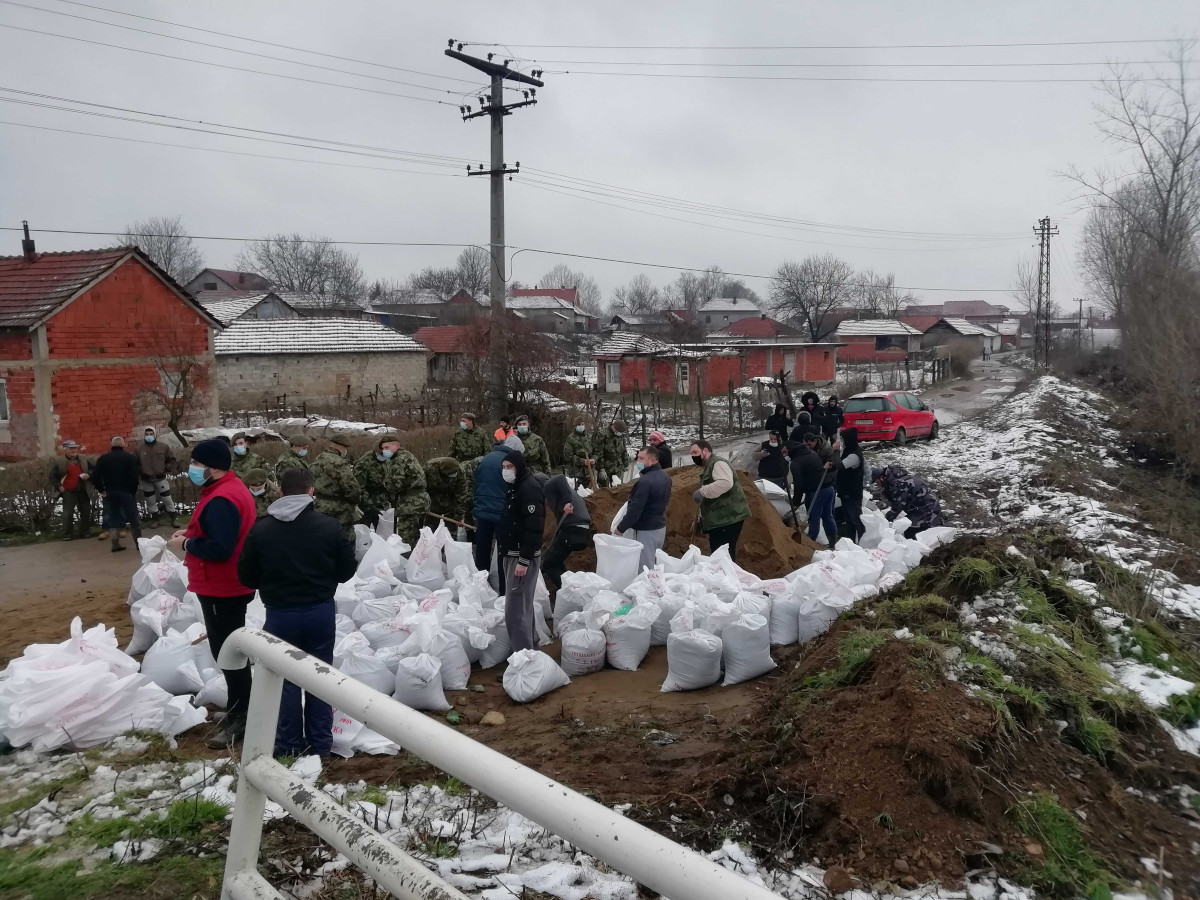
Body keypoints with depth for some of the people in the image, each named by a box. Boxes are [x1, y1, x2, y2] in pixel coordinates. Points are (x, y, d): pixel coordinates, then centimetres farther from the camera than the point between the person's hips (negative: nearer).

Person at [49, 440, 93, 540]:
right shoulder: (58, 461, -4)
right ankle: (67, 534, 3)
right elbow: (52, 476, -4)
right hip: (68, 491, -4)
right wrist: (59, 486, -11)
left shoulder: (83, 458, 10)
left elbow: (92, 469, 18)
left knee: (86, 512, 8)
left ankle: (85, 532, 21)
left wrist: (88, 475, -3)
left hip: (83, 491, 4)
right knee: (68, 514, -5)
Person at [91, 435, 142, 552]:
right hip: (127, 492, -3)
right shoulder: (131, 458, -4)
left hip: (110, 492, 3)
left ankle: (116, 544, 10)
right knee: (133, 518, 4)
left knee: (113, 518, 12)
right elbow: (136, 476, -14)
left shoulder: (103, 458, 5)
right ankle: (139, 542, 5)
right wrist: (133, 490, -4)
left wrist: (101, 490, 5)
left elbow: (95, 476, -3)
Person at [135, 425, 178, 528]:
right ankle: (155, 520, 23)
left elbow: (172, 459, 5)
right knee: (150, 502, 10)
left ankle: (173, 519, 10)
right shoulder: (139, 449, 1)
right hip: (146, 480, 1)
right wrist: (141, 472, -3)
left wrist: (167, 469, -7)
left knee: (167, 499, 0)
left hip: (160, 478, -1)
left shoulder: (163, 447, -1)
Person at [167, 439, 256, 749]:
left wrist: (186, 545, -16)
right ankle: (238, 709, 31)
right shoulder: (230, 489, 10)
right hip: (228, 586, 11)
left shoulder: (221, 500, -24)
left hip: (222, 589, -11)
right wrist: (190, 534, 7)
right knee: (229, 649, 19)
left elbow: (219, 548, -31)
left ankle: (241, 718, 5)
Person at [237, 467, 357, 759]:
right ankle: (320, 744, 19)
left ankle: (290, 746, 20)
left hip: (280, 614, 0)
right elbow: (348, 570, -1)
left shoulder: (260, 529, -6)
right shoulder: (329, 526, -8)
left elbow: (247, 576, 1)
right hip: (321, 611, 1)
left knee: (286, 679, 12)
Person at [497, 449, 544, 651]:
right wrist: (507, 553, 17)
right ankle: (531, 647, 29)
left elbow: (534, 528, -24)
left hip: (523, 556, -10)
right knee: (522, 605, 18)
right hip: (512, 553, 10)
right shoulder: (514, 487, 14)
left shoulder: (530, 488, -17)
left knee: (515, 610, -10)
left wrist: (524, 560, -25)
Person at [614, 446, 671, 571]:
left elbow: (634, 510, -24)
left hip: (645, 531, -9)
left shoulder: (645, 481, -25)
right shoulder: (665, 477, 5)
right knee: (655, 563, 19)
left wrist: (620, 528, -14)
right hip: (661, 527, 9)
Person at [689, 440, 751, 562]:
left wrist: (702, 492, -26)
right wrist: (700, 519, 26)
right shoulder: (708, 467, 21)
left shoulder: (717, 463, -11)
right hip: (718, 520, 11)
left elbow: (725, 483, -31)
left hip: (728, 518, -11)